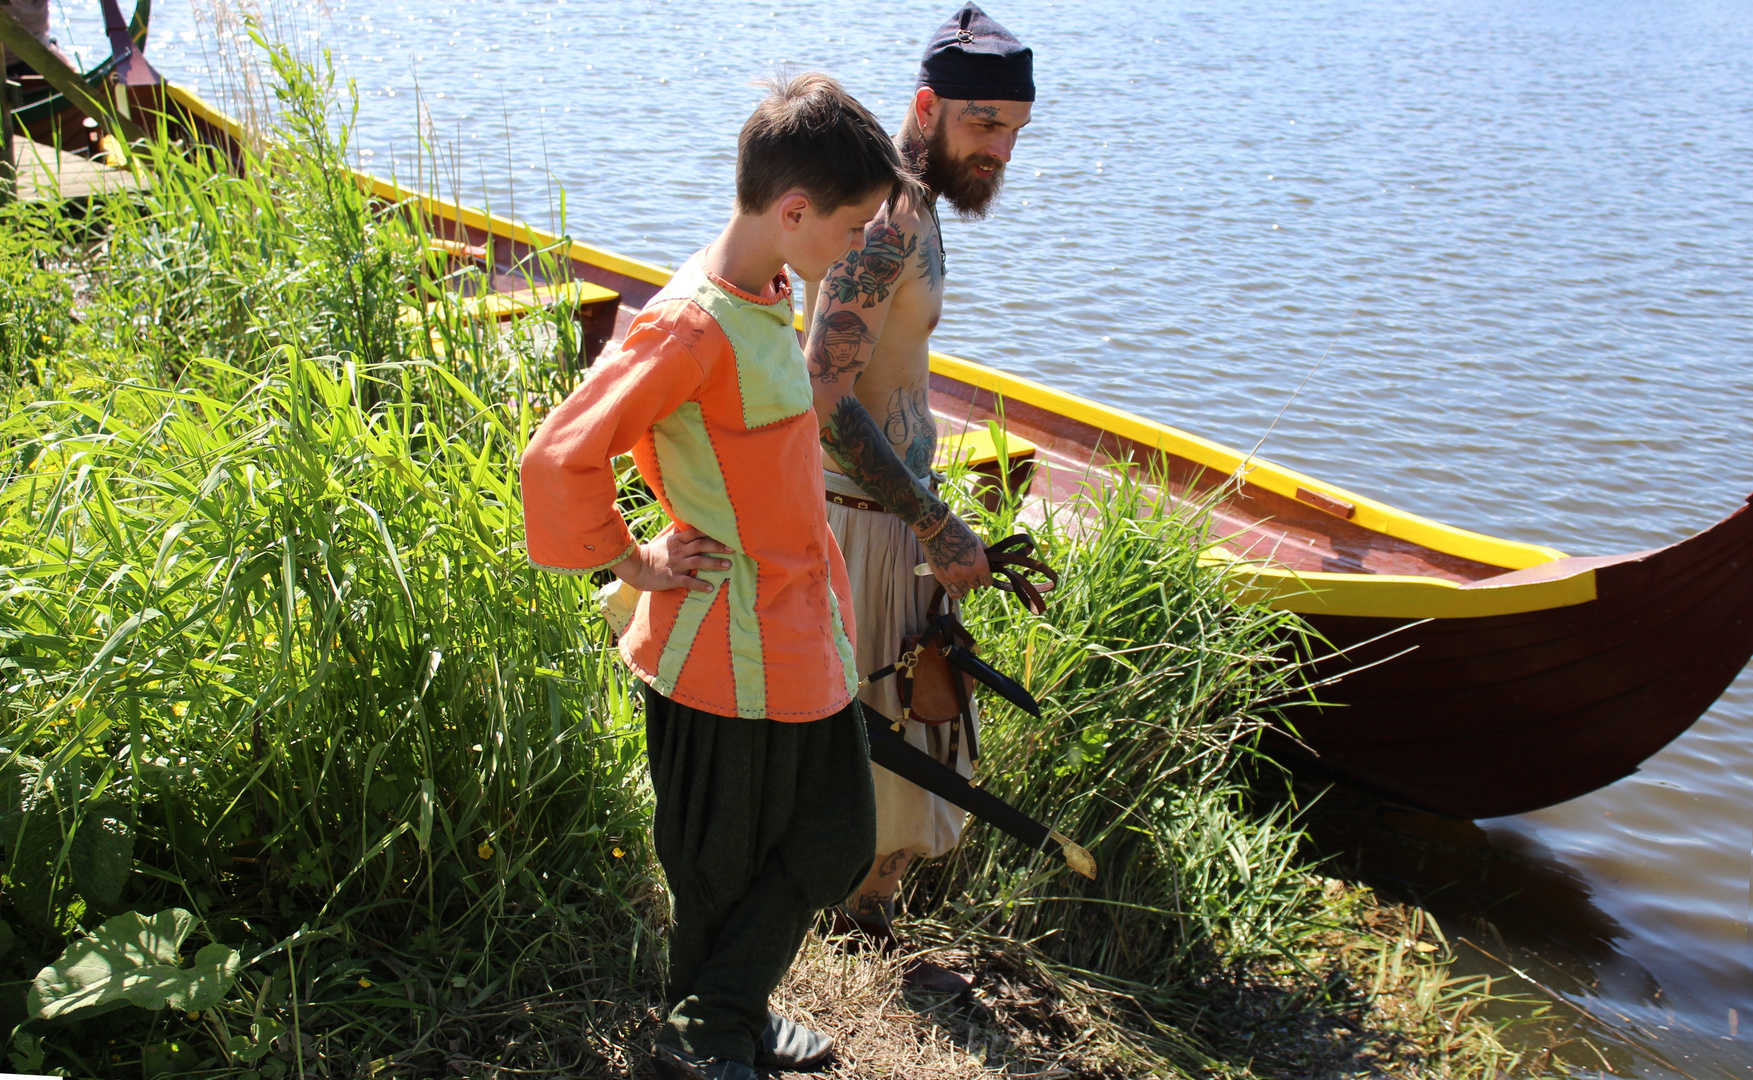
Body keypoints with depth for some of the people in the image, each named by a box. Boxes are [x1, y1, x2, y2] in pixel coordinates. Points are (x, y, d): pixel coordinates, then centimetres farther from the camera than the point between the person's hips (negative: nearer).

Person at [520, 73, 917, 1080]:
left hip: (805, 633, 9)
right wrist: (635, 561, -14)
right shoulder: (693, 326, -24)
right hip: (731, 649, -9)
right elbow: (558, 460, -26)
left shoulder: (771, 296, 5)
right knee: (726, 867, 12)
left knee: (837, 841, 18)